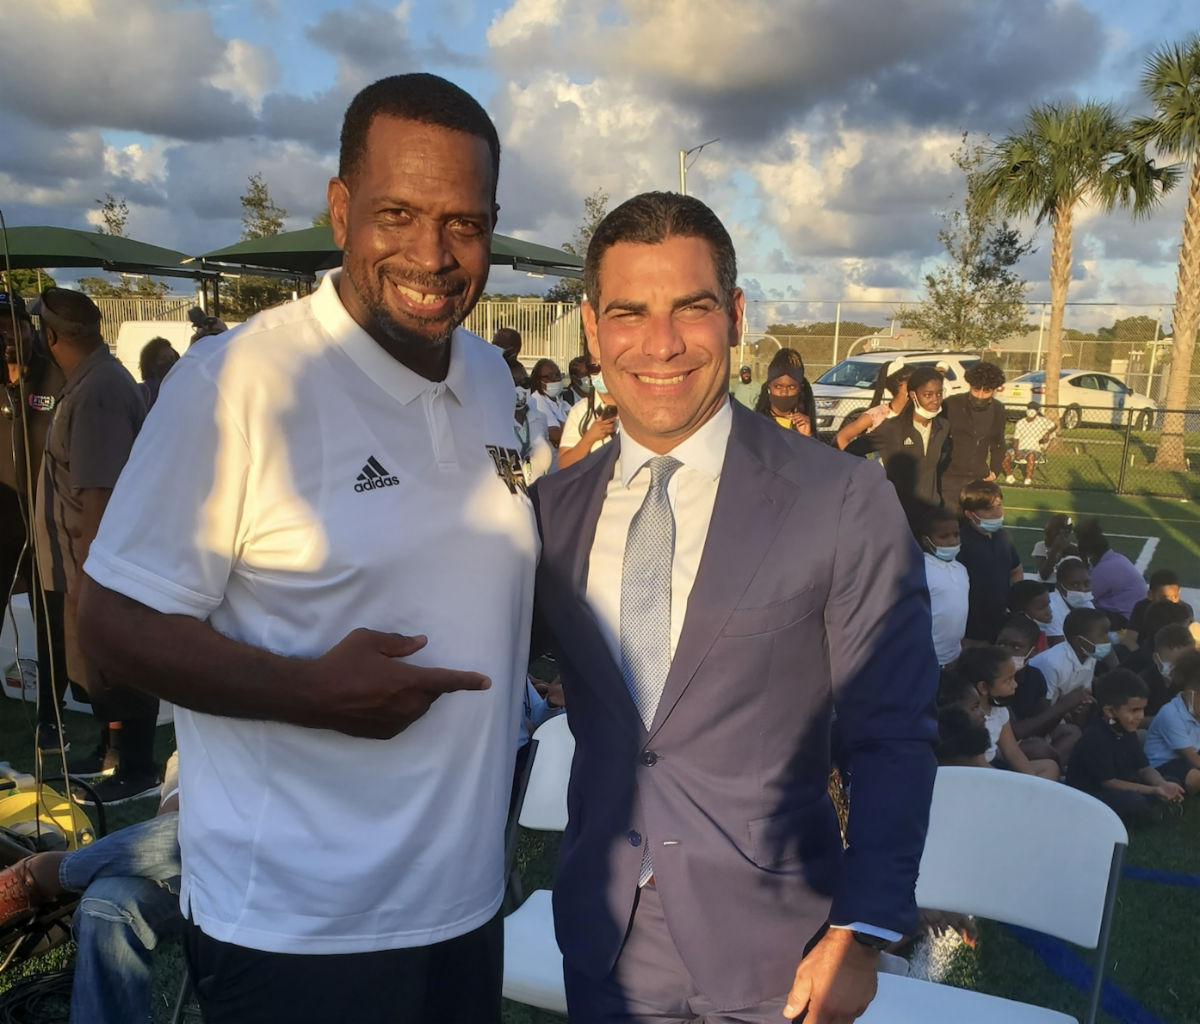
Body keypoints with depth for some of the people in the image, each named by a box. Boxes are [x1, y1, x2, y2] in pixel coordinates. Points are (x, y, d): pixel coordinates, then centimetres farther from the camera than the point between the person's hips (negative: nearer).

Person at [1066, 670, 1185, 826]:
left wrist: (1162, 784, -16)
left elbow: (1145, 769, 7)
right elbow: (1108, 783, -23)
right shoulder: (1095, 738, -24)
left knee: (1172, 783, 5)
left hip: (1117, 791, 9)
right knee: (1134, 801, -35)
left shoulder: (1127, 732, 4)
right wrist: (1154, 791, -26)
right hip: (1087, 798, -9)